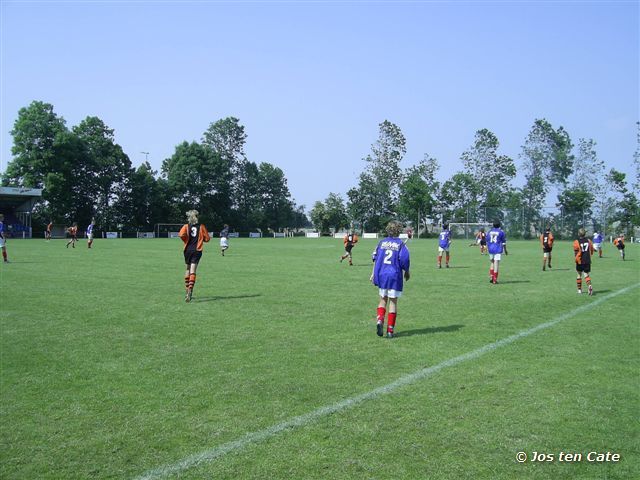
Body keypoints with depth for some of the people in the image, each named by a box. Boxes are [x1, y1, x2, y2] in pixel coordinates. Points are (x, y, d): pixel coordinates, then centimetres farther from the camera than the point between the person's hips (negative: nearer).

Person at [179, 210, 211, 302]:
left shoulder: (186, 226, 2)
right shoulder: (201, 227, 3)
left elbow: (181, 235, -16)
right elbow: (207, 238, 2)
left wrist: (186, 241, 1)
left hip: (188, 250, 1)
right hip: (197, 251, -1)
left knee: (188, 269, 19)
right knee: (192, 271, -8)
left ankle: (187, 290, 25)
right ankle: (190, 290, -23)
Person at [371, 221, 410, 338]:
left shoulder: (381, 242, 6)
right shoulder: (401, 244, -4)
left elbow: (375, 258, 7)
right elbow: (405, 260, -9)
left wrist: (373, 273, 13)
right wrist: (406, 272, 8)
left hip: (381, 275, 3)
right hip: (395, 276, -3)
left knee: (383, 300, 17)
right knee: (393, 302, 5)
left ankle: (379, 320, -7)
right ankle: (390, 330, 7)